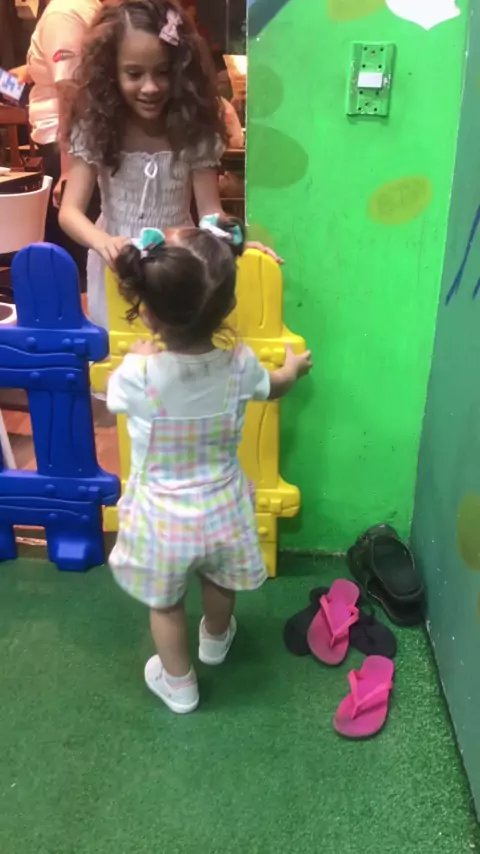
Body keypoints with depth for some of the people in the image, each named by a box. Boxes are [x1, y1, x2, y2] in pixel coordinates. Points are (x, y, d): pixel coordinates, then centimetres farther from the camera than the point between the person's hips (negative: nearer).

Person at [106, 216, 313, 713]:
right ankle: (216, 640, 60)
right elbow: (273, 388, 4)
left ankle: (178, 684, 44)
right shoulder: (240, 365, -20)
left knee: (165, 602, 23)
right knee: (218, 581, 31)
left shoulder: (136, 373, -29)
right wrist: (293, 368, 28)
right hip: (222, 509, 3)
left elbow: (115, 399, -4)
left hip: (162, 517, -2)